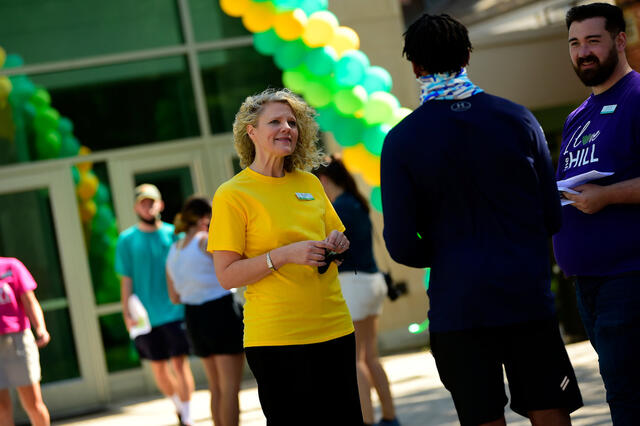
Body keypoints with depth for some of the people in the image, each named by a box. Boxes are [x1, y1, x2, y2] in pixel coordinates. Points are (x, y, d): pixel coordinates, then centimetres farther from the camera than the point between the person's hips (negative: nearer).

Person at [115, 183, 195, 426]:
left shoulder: (173, 234, 4)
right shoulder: (127, 239, 4)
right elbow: (126, 280, 4)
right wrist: (127, 314, -3)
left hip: (175, 311, -1)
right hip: (146, 315, 1)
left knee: (179, 362, -7)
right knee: (158, 366, 9)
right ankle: (178, 405, 32)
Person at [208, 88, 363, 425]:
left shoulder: (309, 183, 12)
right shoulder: (232, 194, -5)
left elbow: (336, 239, 24)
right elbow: (226, 275, -10)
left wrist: (338, 244, 0)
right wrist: (284, 255, -21)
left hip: (334, 330, 6)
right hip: (276, 338, -5)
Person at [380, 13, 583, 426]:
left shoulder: (402, 141, -5)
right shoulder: (517, 118, 0)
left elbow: (402, 245, -6)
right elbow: (552, 216, 4)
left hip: (458, 303, -1)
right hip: (529, 296, 1)